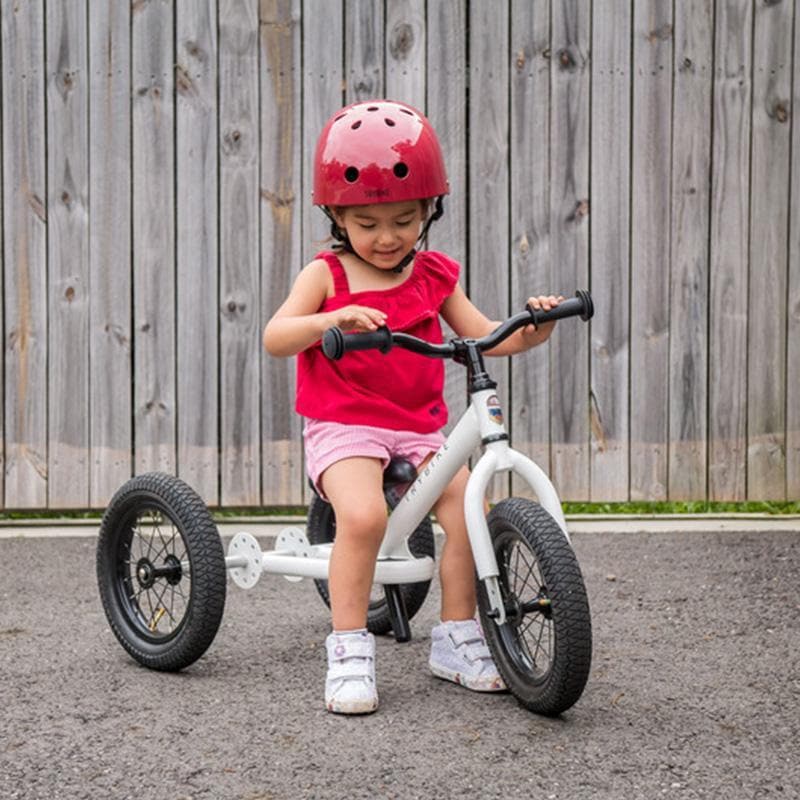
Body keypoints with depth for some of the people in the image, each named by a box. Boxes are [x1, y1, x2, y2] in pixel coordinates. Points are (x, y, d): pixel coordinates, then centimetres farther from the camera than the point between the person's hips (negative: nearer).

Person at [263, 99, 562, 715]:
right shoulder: (327, 274, -1)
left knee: (469, 509, -16)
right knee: (363, 514, -31)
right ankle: (349, 649, -17)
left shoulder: (434, 277, 10)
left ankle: (456, 639, 4)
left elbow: (484, 336, 9)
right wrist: (330, 319, -34)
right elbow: (275, 337, -14)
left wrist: (532, 326, -11)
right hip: (343, 424, -4)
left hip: (420, 427, 4)